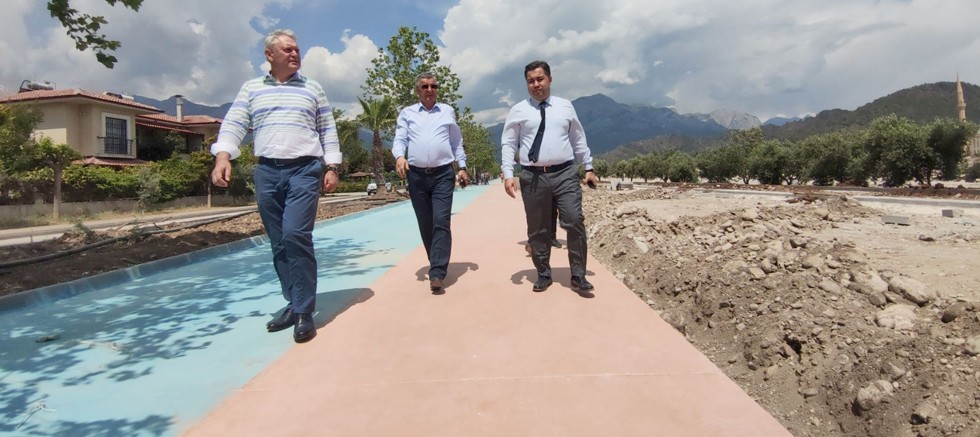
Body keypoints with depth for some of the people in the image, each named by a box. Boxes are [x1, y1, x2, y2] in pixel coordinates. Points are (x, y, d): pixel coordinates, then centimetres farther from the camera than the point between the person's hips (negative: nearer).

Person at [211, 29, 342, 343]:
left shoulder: (313, 89, 12)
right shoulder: (251, 88, 13)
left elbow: (328, 132, 9)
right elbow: (233, 125, 3)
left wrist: (332, 168, 0)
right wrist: (223, 156, -15)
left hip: (305, 170, -3)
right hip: (267, 172, 3)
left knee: (296, 236, -16)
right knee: (279, 244, 6)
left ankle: (304, 312, -7)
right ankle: (293, 304, 19)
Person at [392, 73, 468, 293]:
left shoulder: (447, 111, 13)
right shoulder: (407, 113, 12)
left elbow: (457, 142, 15)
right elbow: (400, 139, 2)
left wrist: (462, 167, 8)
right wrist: (400, 156, -18)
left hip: (443, 174, -1)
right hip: (417, 175, 2)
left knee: (441, 222, -13)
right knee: (425, 224, 7)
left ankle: (437, 273, -14)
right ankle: (438, 265, 23)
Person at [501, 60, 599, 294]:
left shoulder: (565, 106, 12)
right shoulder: (518, 111, 6)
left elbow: (579, 139, 15)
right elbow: (508, 144, 2)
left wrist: (588, 167, 12)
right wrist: (508, 174, -9)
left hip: (565, 173, 1)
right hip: (533, 176, 0)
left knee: (575, 222, -6)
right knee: (537, 229, 6)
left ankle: (578, 276, 7)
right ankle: (543, 274, 23)